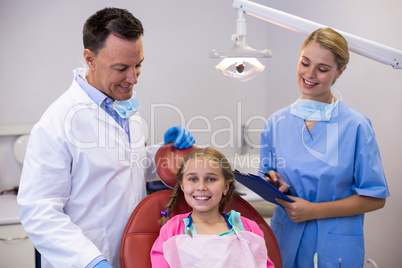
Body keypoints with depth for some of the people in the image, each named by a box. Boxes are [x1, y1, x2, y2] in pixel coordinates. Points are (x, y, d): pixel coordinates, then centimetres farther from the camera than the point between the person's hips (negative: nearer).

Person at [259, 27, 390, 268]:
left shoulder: (356, 126, -10)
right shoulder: (277, 123, 1)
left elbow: (375, 198, -9)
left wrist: (315, 210, -15)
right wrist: (274, 186, -13)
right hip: (286, 241, 3)